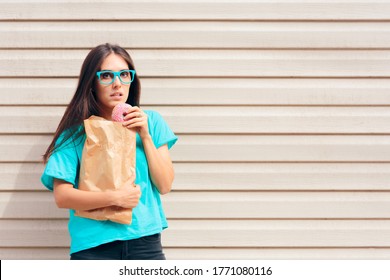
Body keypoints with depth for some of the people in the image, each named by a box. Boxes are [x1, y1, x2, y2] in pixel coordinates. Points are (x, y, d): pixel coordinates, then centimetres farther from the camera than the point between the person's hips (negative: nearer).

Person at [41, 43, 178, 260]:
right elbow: (62, 196, -8)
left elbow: (165, 185, 0)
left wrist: (145, 136, -8)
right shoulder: (75, 131, -3)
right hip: (93, 246, -2)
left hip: (145, 240, 2)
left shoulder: (151, 121, 4)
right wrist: (115, 197, -17)